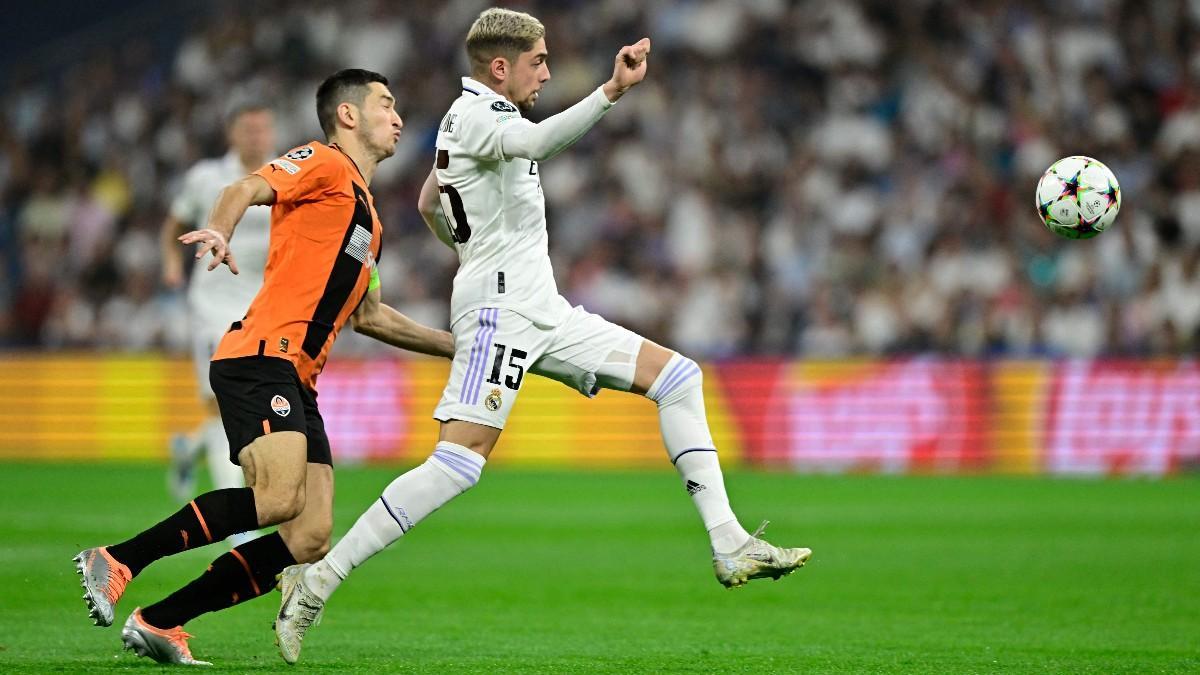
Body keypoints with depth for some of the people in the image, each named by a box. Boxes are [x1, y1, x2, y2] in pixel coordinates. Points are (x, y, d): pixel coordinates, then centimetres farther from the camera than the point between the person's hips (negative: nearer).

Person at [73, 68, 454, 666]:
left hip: (297, 381, 9)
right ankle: (117, 561, -18)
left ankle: (159, 622, 1)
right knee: (278, 498, -29)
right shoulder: (323, 165, 3)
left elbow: (365, 314, 37)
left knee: (309, 540, -4)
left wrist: (453, 346, 39)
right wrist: (218, 231, -37)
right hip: (261, 357, -9)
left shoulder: (366, 215, 30)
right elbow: (246, 189, -15)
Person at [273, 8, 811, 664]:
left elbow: (429, 204, 34)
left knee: (678, 376, 6)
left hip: (542, 313, 10)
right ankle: (317, 581, -18)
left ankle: (730, 546, 0)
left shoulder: (478, 114, 20)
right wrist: (611, 92, -45)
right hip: (500, 307, -10)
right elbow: (535, 142, -34)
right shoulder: (474, 114, -10)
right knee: (461, 460, -20)